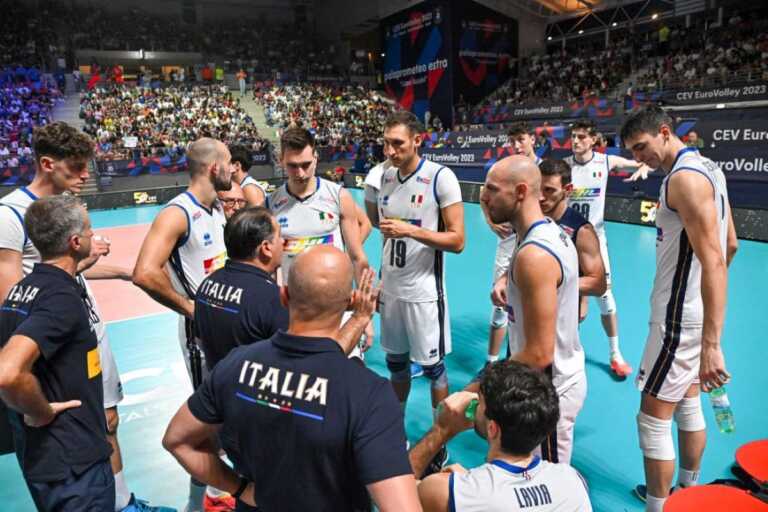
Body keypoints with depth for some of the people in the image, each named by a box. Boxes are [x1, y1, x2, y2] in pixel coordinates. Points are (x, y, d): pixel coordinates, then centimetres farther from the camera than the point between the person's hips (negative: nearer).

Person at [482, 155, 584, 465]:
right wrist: (506, 281, 2)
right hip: (566, 375, 9)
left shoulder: (533, 255, -28)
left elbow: (539, 354, -28)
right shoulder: (552, 231, 2)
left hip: (550, 390, -9)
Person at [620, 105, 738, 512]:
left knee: (653, 418, 1)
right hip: (693, 312, 10)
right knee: (688, 404, 22)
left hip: (680, 319, -10)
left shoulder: (684, 177, -21)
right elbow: (730, 244, 18)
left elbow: (713, 262, -28)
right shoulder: (706, 167, 10)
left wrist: (711, 345, -30)